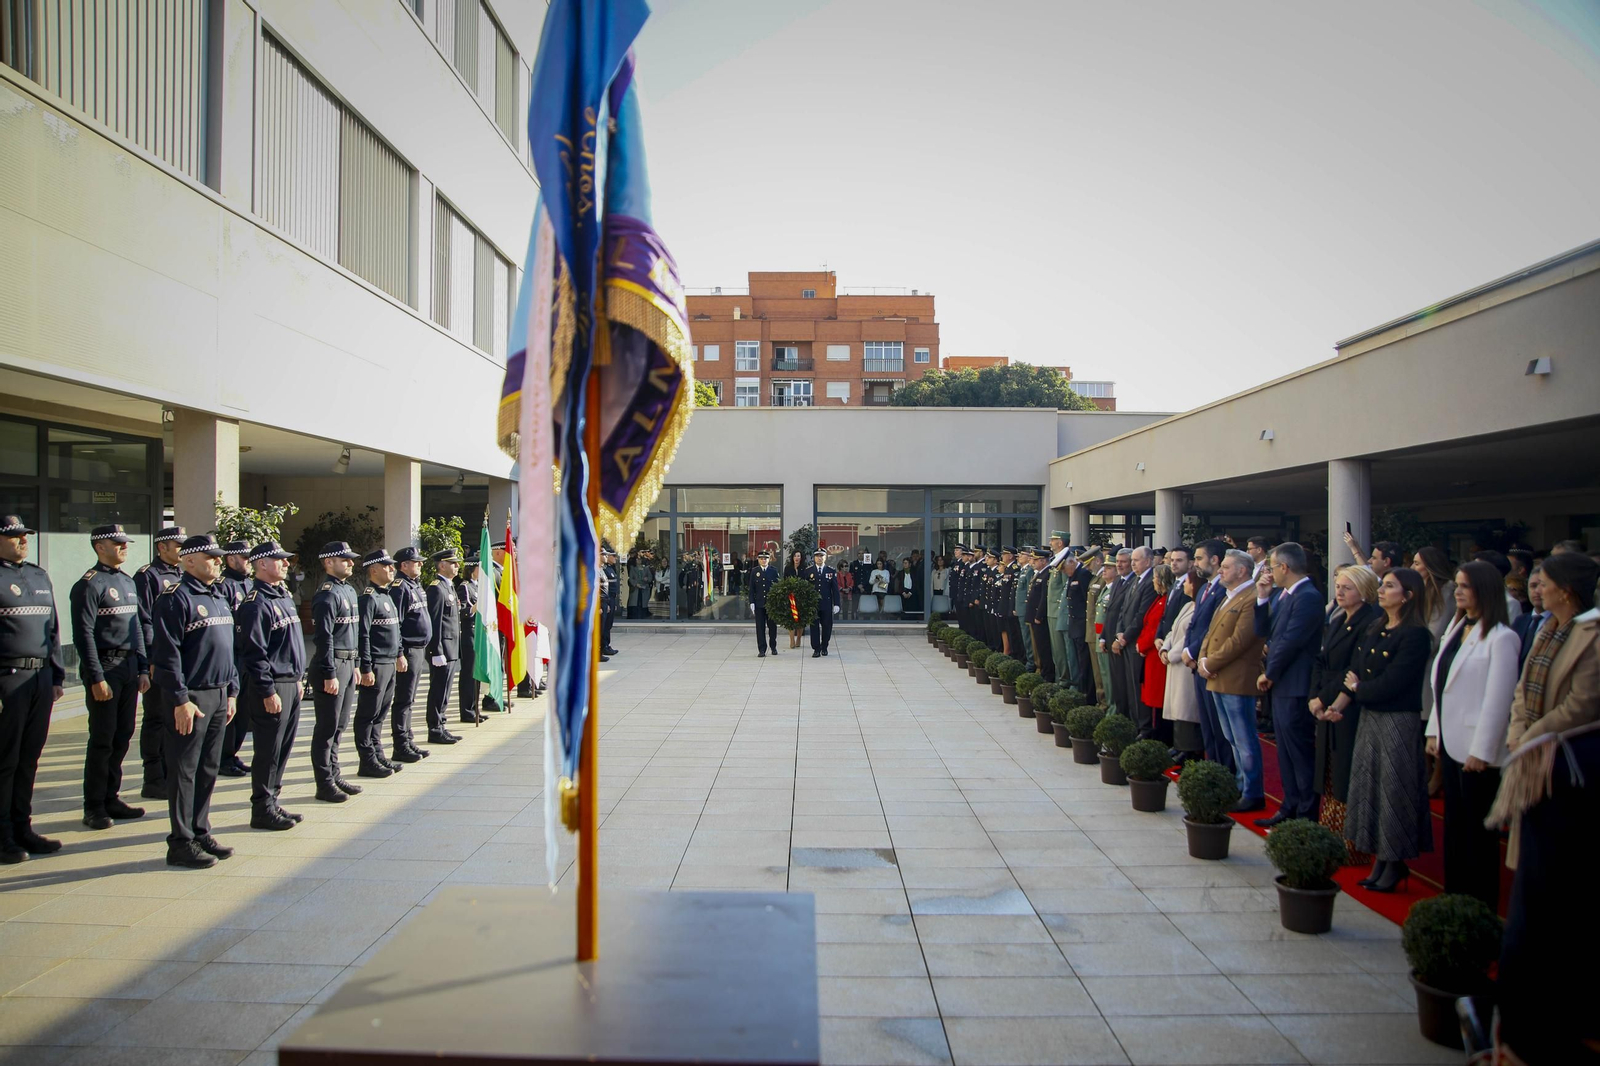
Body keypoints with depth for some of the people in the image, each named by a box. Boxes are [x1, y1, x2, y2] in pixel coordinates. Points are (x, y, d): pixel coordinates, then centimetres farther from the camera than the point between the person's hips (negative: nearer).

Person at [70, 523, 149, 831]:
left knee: (123, 735, 11)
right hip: (105, 667, -7)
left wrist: (143, 669, 14)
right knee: (102, 739, -2)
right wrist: (96, 678, -17)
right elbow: (84, 635, -14)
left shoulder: (128, 582, 14)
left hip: (129, 667, 7)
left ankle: (110, 798, 22)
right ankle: (94, 808, 8)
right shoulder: (89, 584, -10)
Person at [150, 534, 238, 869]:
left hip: (219, 695, 8)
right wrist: (180, 700, -19)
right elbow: (167, 654, -16)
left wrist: (232, 691, 16)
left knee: (208, 769, 14)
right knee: (184, 772, 1)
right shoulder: (176, 599, -11)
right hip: (191, 697, -8)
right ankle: (181, 843, 8)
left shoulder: (219, 599, 15)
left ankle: (201, 833, 24)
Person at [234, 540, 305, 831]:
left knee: (283, 749, 14)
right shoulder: (256, 603, -15)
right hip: (271, 688, -9)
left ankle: (272, 802, 24)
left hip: (290, 684, 9)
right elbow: (253, 653, -19)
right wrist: (268, 692, -20)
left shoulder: (283, 597, 15)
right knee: (268, 751, -1)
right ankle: (263, 810, 9)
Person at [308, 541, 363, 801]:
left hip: (348, 663, 9)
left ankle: (334, 775, 25)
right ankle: (325, 784, 6)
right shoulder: (327, 594, -14)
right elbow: (324, 637, -18)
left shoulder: (349, 590, 14)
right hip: (332, 665, -9)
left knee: (340, 725, 15)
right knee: (327, 728, -1)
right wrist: (329, 674, -20)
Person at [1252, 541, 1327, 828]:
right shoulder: (1280, 595, 11)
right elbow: (1262, 631, 11)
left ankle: (1307, 815, 8)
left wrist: (1268, 674, -10)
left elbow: (1290, 642, -21)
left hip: (1295, 688, -10)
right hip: (1280, 686, 10)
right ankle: (1290, 808, 26)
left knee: (1301, 753, -1)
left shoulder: (1308, 597, -18)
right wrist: (1262, 597, 1)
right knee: (1286, 753, 16)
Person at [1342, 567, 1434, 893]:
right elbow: (1354, 670, 6)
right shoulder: (1374, 629, 10)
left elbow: (1391, 683, -20)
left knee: (1394, 788, 1)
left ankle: (1396, 864, 14)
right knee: (1370, 786, 11)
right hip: (1369, 717, 8)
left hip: (1399, 722, -8)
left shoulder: (1415, 635, -14)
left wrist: (1358, 689, -5)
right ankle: (1380, 860, 21)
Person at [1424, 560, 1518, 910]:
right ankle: (1454, 897, 24)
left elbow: (1499, 699, -16)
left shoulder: (1501, 638, -14)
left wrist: (1482, 750, -16)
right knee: (1454, 826, 14)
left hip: (1477, 750, -8)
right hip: (1452, 743, 8)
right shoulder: (1455, 628, 11)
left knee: (1479, 831, 3)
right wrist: (1434, 731, 12)